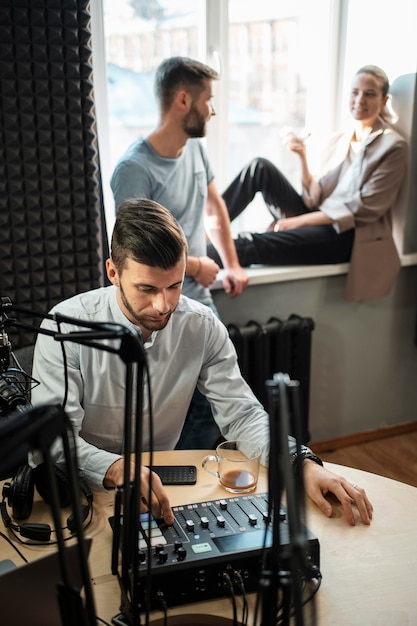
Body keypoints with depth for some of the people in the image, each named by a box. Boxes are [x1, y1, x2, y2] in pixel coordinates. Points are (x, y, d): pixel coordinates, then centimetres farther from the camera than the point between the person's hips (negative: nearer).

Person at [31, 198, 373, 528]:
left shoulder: (203, 328, -8)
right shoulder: (66, 327, -17)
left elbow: (240, 413, -5)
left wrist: (305, 463, -21)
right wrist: (116, 469, -41)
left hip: (160, 486, 2)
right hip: (80, 490, -1)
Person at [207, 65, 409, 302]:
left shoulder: (394, 147, -4)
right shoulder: (338, 141, 13)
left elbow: (364, 208, -12)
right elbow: (316, 198, 4)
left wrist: (300, 220, -14)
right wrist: (303, 157, -12)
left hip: (348, 237, -6)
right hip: (318, 221, 6)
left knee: (251, 245, -28)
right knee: (261, 168, -10)